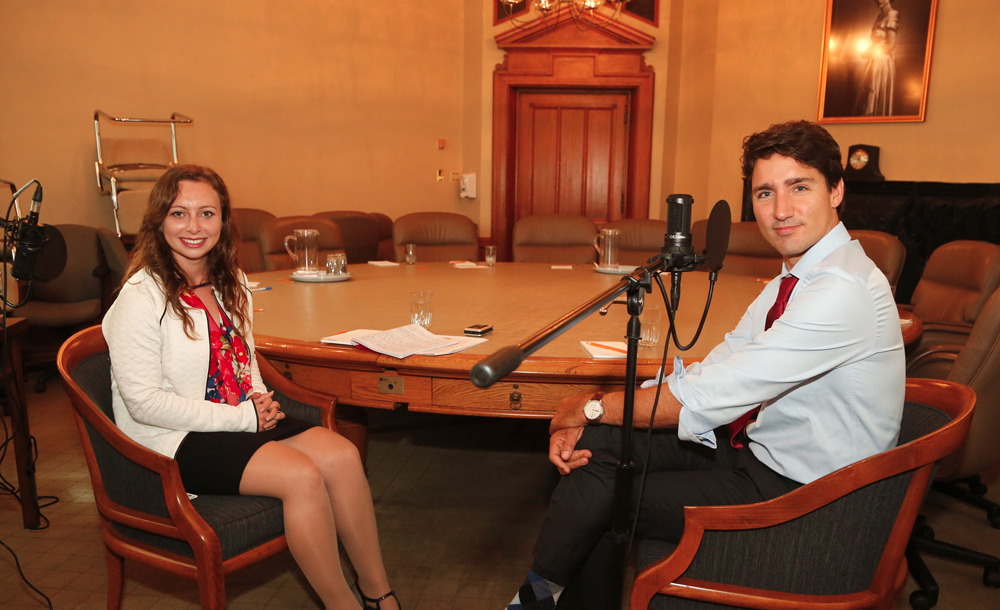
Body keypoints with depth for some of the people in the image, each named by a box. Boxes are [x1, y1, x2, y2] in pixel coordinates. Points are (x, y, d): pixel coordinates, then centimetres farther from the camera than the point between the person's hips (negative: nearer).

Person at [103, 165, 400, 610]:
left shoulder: (230, 283, 9)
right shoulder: (141, 298, -15)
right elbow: (144, 402, -18)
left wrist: (259, 398, -1)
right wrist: (242, 417, -18)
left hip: (243, 419, 7)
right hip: (174, 440, -7)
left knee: (341, 455, -16)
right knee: (301, 476, -27)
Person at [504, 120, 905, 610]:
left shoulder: (845, 290, -26)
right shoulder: (794, 280, 6)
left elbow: (703, 399, -28)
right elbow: (707, 373, 0)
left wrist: (590, 407, -14)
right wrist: (586, 421, -12)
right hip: (759, 447, 8)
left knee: (603, 497, -9)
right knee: (600, 442, -5)